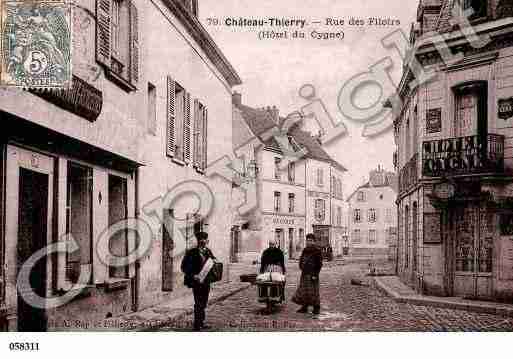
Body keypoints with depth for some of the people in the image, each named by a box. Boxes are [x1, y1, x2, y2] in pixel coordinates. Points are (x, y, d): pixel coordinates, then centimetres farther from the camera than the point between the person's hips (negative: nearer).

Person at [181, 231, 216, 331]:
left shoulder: (208, 251, 7)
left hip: (206, 281, 7)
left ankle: (201, 323, 28)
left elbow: (213, 260, 23)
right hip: (197, 282, -7)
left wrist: (214, 261, 0)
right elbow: (184, 267, -13)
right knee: (199, 304, -6)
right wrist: (192, 275, -22)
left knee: (204, 303, 16)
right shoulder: (192, 253, -12)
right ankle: (197, 325, 1)